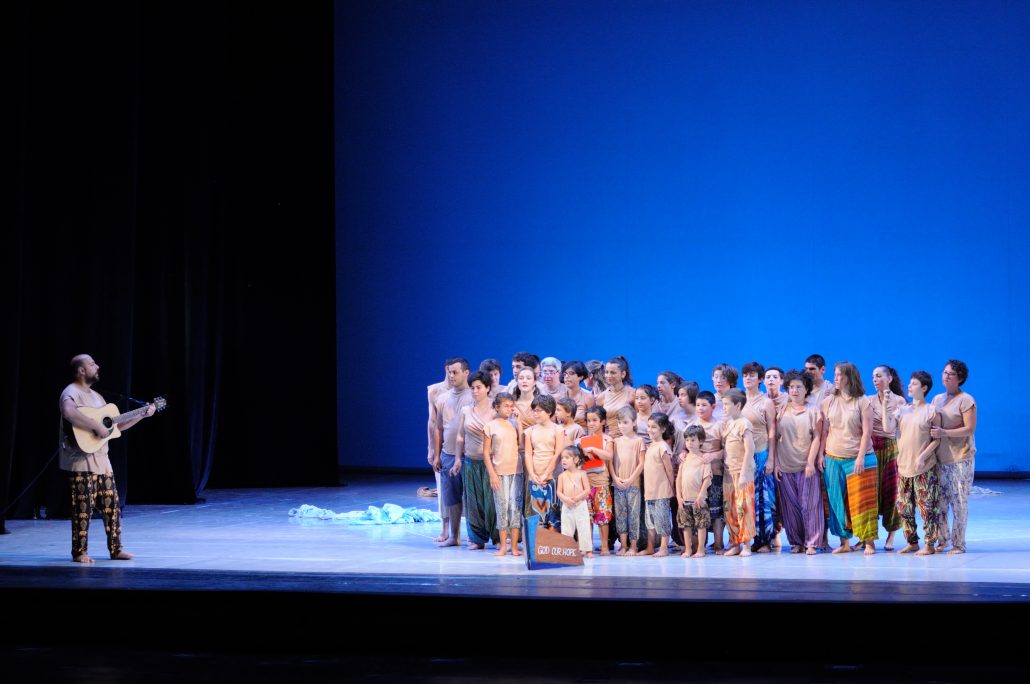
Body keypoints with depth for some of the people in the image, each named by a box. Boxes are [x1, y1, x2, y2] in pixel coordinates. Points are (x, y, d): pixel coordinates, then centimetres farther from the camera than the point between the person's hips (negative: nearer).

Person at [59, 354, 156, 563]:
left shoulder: (95, 396, 19)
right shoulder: (71, 393, -11)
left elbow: (116, 425, 23)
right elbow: (69, 413, -35)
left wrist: (142, 415, 16)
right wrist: (98, 427, -30)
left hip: (101, 460, 9)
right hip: (81, 461, -9)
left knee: (112, 505, 9)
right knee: (84, 507, -4)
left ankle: (116, 549, 16)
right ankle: (79, 552, 5)